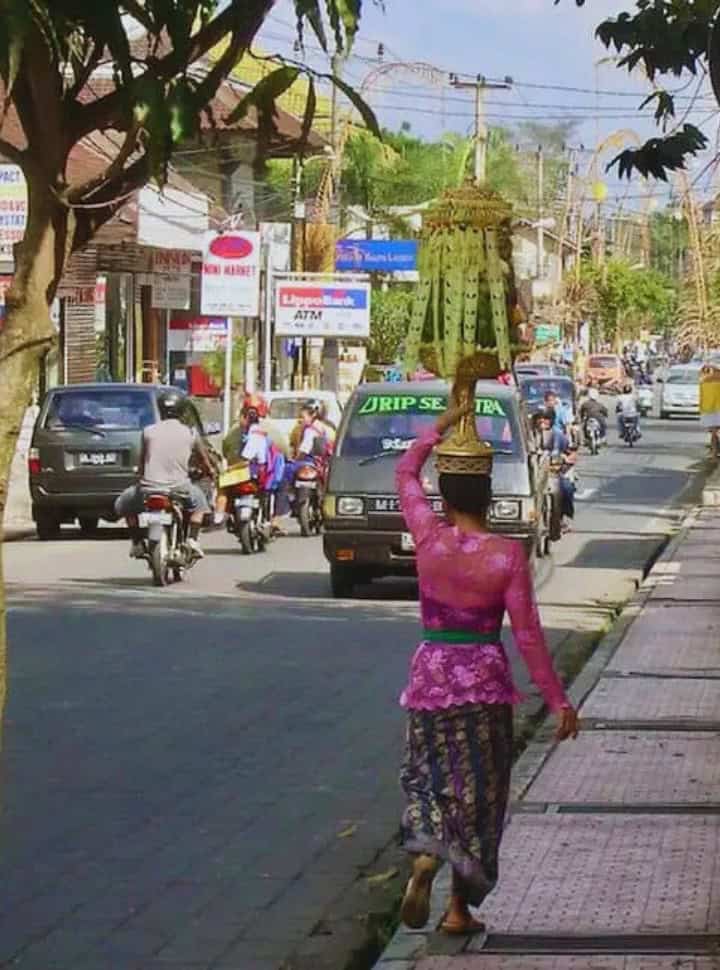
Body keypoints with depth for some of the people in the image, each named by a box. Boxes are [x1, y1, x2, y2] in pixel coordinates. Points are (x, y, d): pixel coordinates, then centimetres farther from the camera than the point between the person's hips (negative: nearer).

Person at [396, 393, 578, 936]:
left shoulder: (429, 538, -7)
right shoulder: (507, 555, -13)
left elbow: (406, 470, 10)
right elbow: (527, 633, -11)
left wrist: (445, 424, 19)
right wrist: (557, 699, -5)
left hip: (431, 673, 2)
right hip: (485, 680, -2)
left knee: (428, 776, 15)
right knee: (476, 790, 10)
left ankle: (425, 857, -15)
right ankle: (460, 907, 13)